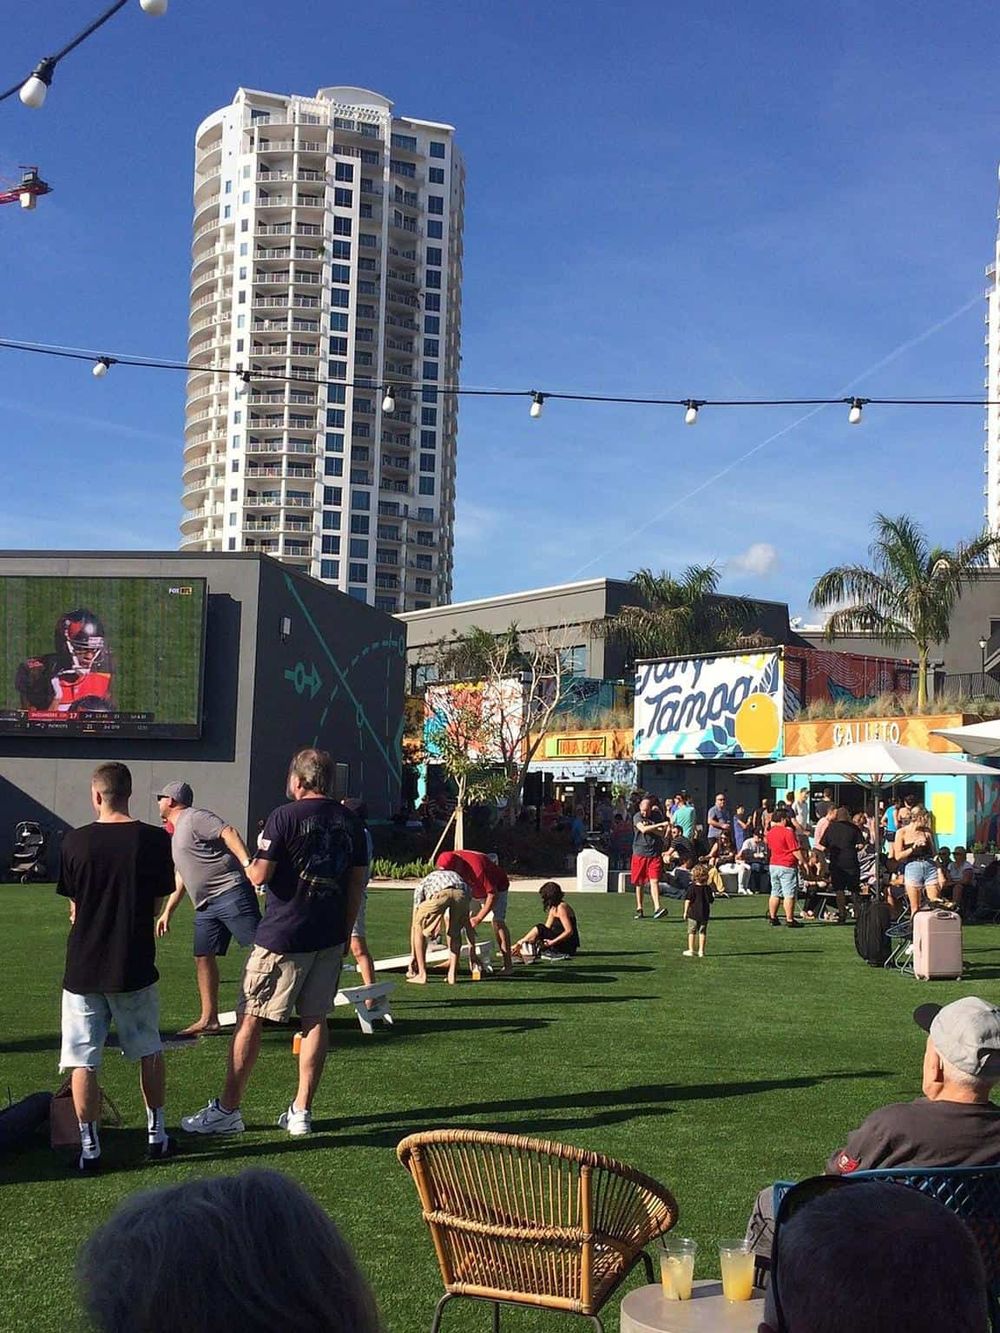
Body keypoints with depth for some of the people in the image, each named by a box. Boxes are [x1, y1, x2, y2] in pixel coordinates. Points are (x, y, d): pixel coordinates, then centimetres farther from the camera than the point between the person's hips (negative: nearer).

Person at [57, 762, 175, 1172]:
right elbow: (158, 903, 2)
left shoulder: (75, 841, -6)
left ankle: (89, 1147, 8)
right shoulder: (154, 840, -6)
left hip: (83, 966, -1)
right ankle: (157, 1134, 24)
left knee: (82, 1060, 7)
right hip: (134, 966, 1)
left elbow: (75, 906, 4)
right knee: (149, 1053, 17)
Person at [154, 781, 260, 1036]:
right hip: (205, 905, 10)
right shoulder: (176, 835, 27)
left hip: (230, 893, -10)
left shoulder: (194, 818, -3)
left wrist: (246, 863, -31)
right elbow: (180, 878, 33)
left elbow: (228, 832, -18)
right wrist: (167, 912, 31)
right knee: (203, 957, 6)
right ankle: (208, 1019, 11)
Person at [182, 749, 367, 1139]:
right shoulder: (350, 822, 6)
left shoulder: (285, 817, -11)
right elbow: (357, 883, 9)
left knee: (250, 1018, 3)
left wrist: (250, 864, 8)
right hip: (330, 938, 6)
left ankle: (228, 1110, 8)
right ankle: (301, 1112, 13)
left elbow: (259, 875, -15)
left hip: (283, 936, -5)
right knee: (315, 1019, 10)